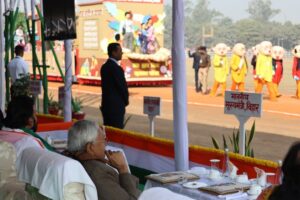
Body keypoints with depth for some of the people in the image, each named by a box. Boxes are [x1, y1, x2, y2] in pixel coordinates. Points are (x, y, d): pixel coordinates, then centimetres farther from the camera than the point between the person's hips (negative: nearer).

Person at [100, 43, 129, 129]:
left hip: (106, 104, 9)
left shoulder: (104, 66, 10)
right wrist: (126, 100, 4)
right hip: (116, 106, -9)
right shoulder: (116, 68, -17)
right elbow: (122, 86, -14)